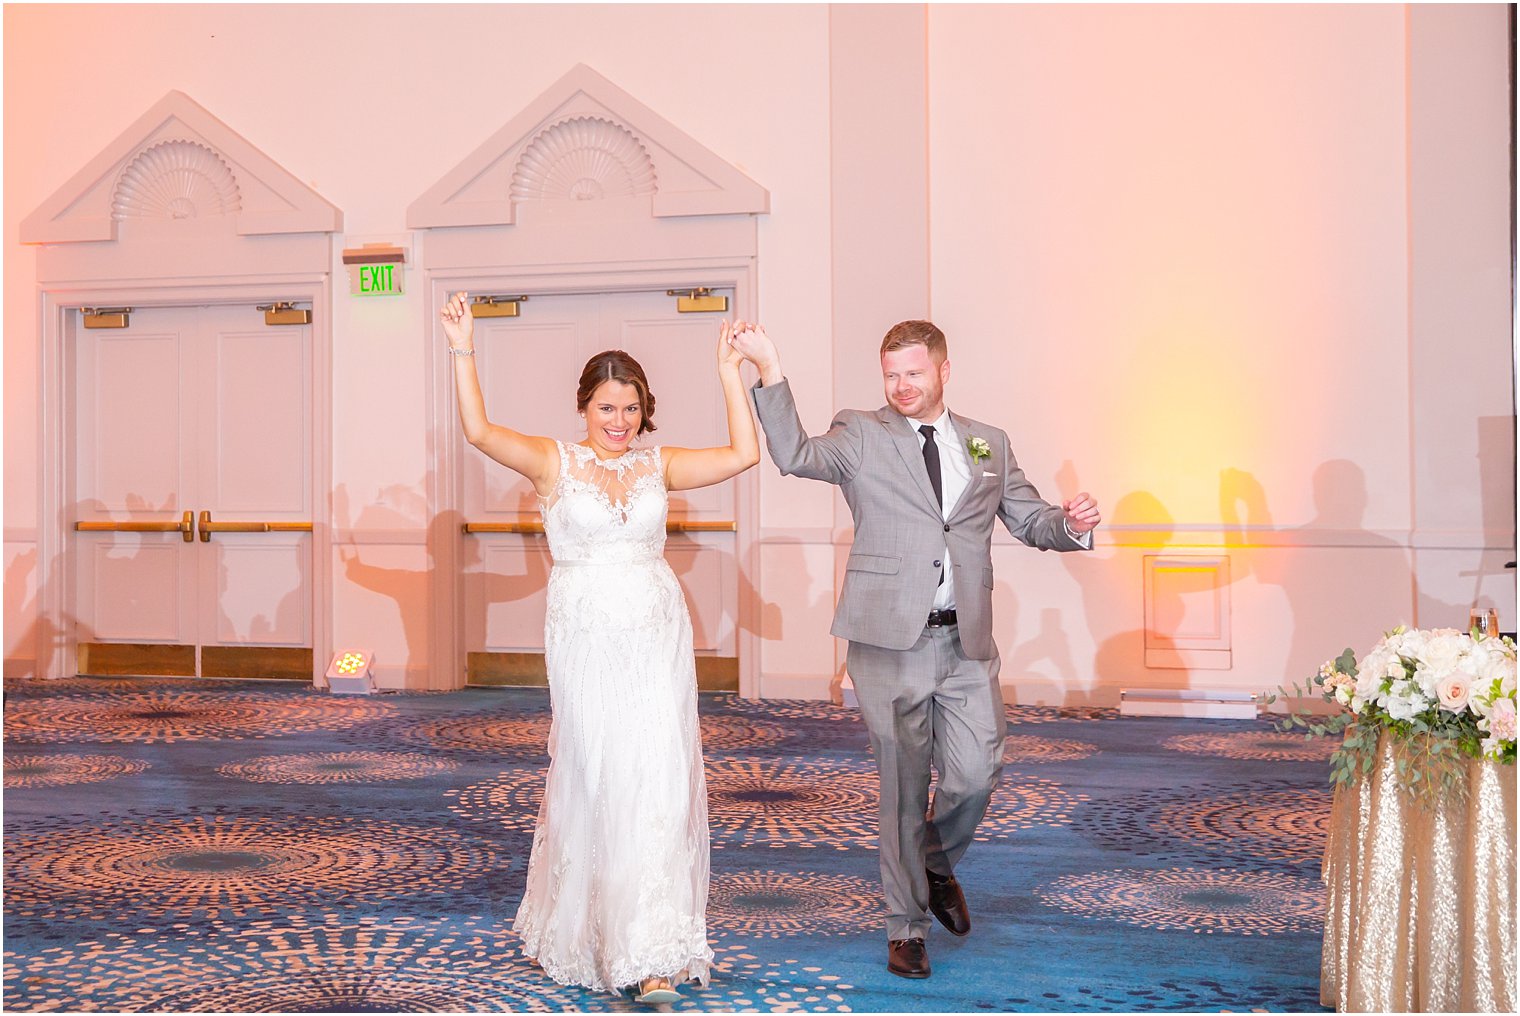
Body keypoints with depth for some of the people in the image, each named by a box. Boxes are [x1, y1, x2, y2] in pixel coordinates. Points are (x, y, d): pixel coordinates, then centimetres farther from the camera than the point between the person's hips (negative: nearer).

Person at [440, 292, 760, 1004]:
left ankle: (649, 955, 7)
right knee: (591, 783, 6)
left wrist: (728, 372, 0)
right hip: (585, 644, -2)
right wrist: (462, 351, -20)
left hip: (657, 641, 2)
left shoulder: (658, 466, 7)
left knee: (657, 782, -1)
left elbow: (743, 453, 1)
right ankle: (573, 928, 27)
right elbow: (480, 431, -13)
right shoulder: (553, 463, 0)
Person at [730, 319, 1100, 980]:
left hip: (966, 643, 3)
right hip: (890, 641, -3)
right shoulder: (861, 436, 3)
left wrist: (1072, 524, -6)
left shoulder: (989, 446, 14)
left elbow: (1031, 522, 17)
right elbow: (795, 456, -14)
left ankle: (937, 865, 31)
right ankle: (907, 925, 21)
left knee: (975, 775, -3)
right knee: (903, 787, 5)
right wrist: (770, 373, -26)